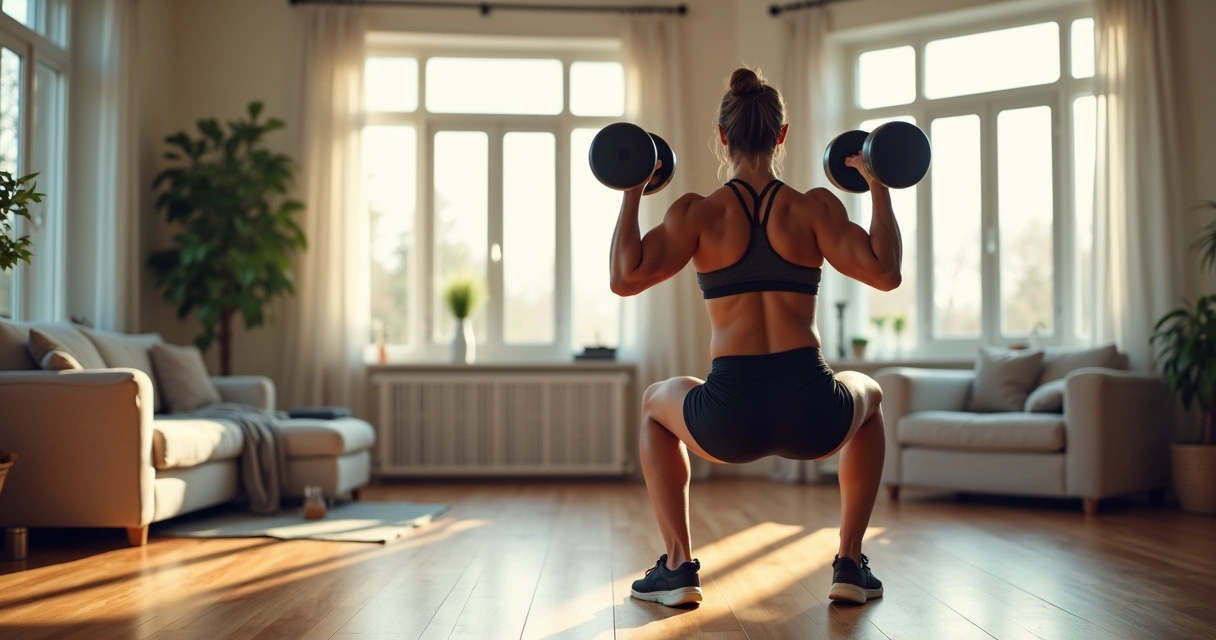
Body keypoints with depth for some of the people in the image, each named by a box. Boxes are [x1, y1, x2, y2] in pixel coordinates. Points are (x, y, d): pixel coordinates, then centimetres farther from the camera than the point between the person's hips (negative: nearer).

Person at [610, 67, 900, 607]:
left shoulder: (698, 212, 4)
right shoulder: (814, 207, 4)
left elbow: (625, 278, -6)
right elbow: (884, 272, -5)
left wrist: (631, 193, 6)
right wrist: (879, 188, 7)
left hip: (730, 422, 0)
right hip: (813, 419, 1)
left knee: (656, 404, 34)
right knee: (868, 395, 37)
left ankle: (678, 567, 23)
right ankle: (850, 565, 27)